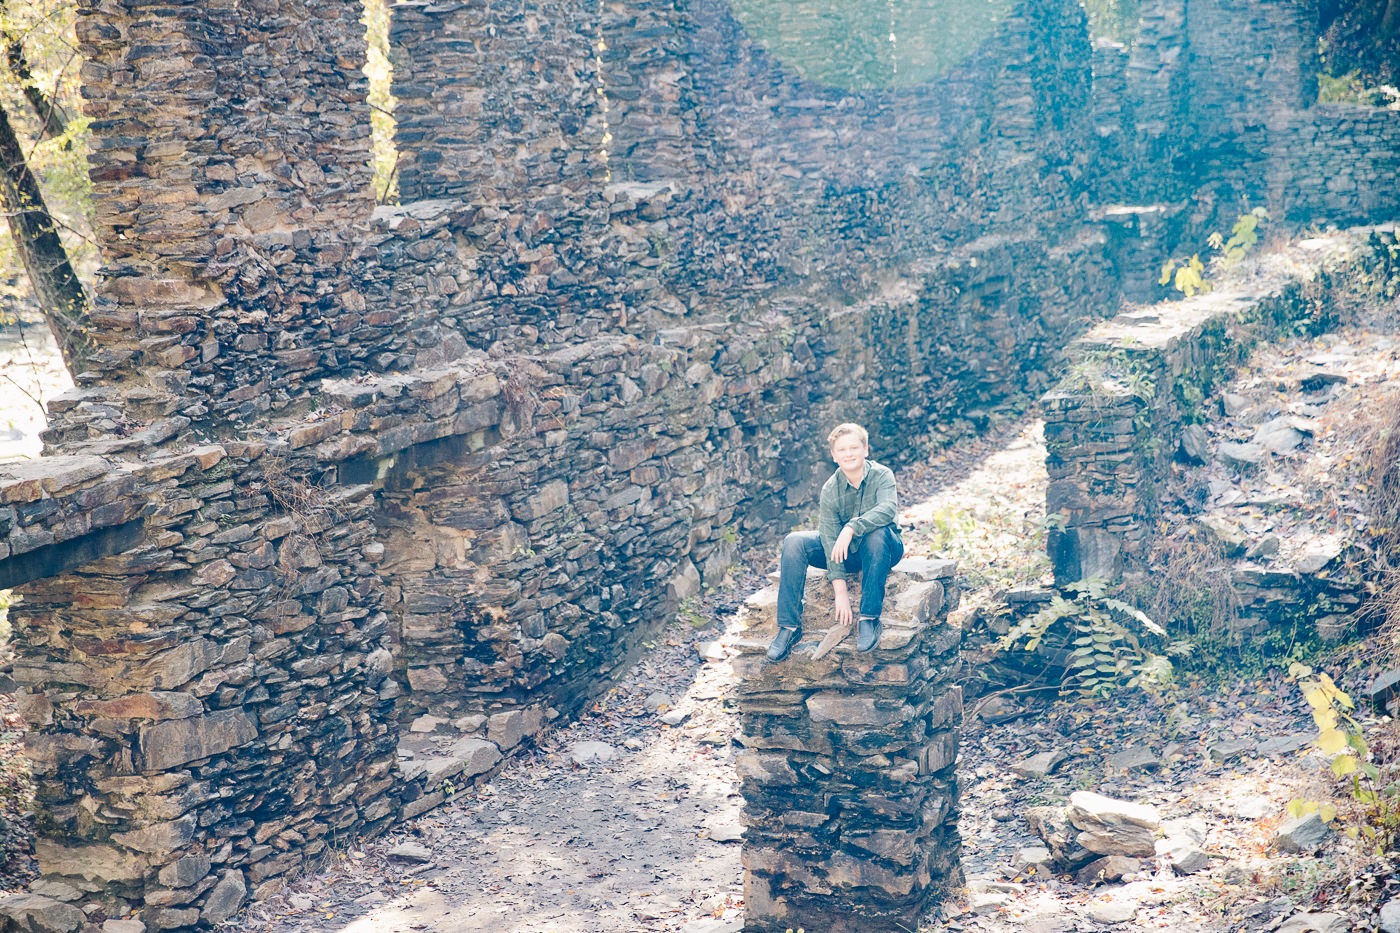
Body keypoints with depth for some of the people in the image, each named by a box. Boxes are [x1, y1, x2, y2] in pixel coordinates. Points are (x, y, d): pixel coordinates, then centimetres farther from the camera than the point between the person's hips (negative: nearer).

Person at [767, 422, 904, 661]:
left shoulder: (882, 475, -15)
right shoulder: (830, 489, -11)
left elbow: (887, 510, -35)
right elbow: (829, 539, -17)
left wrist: (851, 529, -45)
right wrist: (840, 589, -24)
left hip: (883, 548, -3)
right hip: (847, 553, 3)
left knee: (876, 533, -38)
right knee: (794, 542, -18)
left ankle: (869, 618, -31)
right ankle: (789, 626, -18)